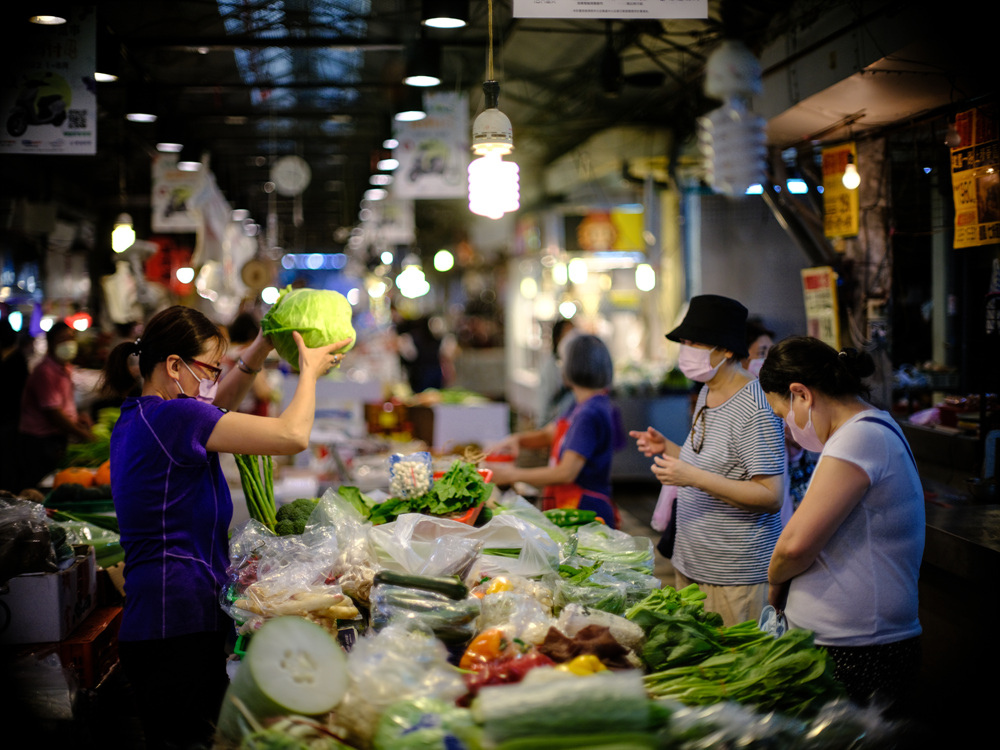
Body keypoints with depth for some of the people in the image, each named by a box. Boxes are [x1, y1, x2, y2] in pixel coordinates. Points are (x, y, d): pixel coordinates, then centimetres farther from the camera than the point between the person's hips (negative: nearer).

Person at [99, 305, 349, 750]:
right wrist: (309, 370, 1)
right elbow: (293, 435, -16)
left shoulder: (136, 417, 14)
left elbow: (217, 405, 31)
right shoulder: (173, 417, -14)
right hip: (179, 626, -10)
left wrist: (264, 345, 23)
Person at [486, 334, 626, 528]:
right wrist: (517, 439, 1)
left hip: (586, 514, -9)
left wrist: (512, 474, -16)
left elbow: (566, 473, -23)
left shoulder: (590, 414, -19)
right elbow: (548, 434, 22)